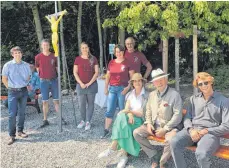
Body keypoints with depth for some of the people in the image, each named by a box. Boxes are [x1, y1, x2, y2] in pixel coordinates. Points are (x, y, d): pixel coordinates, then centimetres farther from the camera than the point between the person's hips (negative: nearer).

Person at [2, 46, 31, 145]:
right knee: (12, 114, -6)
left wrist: (24, 85, 11)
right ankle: (12, 136, 1)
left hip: (24, 91, 3)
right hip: (13, 92, -3)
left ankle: (20, 131, 26)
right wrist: (11, 88, 3)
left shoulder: (26, 65, 2)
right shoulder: (8, 65, -5)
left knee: (22, 113, 11)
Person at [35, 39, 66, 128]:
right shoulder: (38, 57, 1)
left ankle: (61, 118, 10)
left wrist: (59, 78, 3)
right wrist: (42, 77, 9)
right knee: (45, 101, 4)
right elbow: (37, 69, 12)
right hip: (44, 81, 0)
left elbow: (57, 68, 10)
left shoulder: (54, 56, 3)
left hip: (54, 80, 1)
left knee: (56, 100, 3)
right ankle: (45, 120, 12)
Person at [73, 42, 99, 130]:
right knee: (82, 104, 3)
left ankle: (88, 122, 12)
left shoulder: (93, 59, 3)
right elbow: (75, 73, 2)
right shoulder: (78, 59, 3)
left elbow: (96, 72, 0)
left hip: (92, 85, 0)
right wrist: (81, 83, -8)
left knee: (90, 103, 4)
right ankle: (83, 120, 21)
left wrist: (89, 83, -8)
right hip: (81, 85, 0)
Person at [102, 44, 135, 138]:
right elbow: (108, 76, 15)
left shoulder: (127, 63, -2)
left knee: (123, 110, 3)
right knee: (109, 110, 3)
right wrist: (106, 88, 9)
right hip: (112, 88, 4)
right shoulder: (111, 63, 10)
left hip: (122, 89, -3)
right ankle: (106, 130, 10)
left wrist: (128, 87, -13)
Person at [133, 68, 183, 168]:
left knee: (171, 140, -35)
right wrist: (149, 123, -3)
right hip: (154, 125, 6)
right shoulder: (152, 94, 8)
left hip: (170, 126, -6)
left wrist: (165, 129, -19)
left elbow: (177, 115, -16)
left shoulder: (174, 94, -12)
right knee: (136, 133, -8)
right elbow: (148, 110, 16)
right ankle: (155, 157, 2)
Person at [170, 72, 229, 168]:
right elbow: (187, 118, 12)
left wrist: (206, 131, -11)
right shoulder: (193, 99, 15)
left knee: (201, 153, -34)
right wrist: (191, 129, -10)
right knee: (174, 143, -27)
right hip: (192, 130, 4)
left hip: (211, 133, -3)